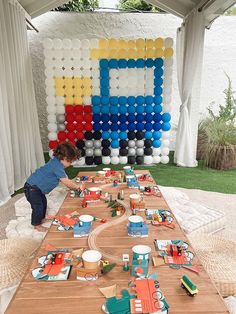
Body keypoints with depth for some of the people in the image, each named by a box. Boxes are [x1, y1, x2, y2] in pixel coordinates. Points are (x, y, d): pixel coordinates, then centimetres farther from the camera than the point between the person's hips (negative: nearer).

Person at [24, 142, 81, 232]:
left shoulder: (56, 162, 4)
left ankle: (41, 219, 42)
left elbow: (65, 179, 12)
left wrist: (74, 185, 5)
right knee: (38, 206, 0)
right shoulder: (57, 166, -28)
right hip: (32, 187, -11)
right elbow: (66, 182, -26)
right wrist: (77, 186, -10)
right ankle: (36, 225, 19)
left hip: (36, 187, 11)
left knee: (43, 202, 23)